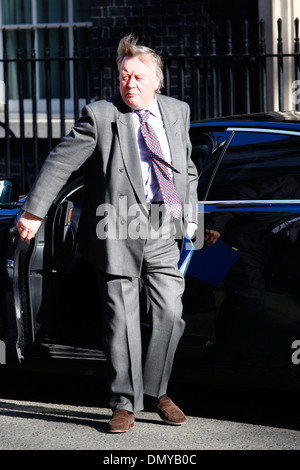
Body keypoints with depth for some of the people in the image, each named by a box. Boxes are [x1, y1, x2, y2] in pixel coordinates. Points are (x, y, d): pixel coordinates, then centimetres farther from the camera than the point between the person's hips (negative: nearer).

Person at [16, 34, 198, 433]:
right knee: (122, 321, 0)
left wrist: (189, 214, 18)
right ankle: (126, 404, 9)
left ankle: (157, 392, 21)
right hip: (118, 232, -4)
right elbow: (60, 162, -3)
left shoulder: (177, 112, 13)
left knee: (170, 315, 2)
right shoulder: (100, 116, -2)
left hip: (163, 234, 4)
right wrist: (34, 212, -7)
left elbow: (187, 169, 25)